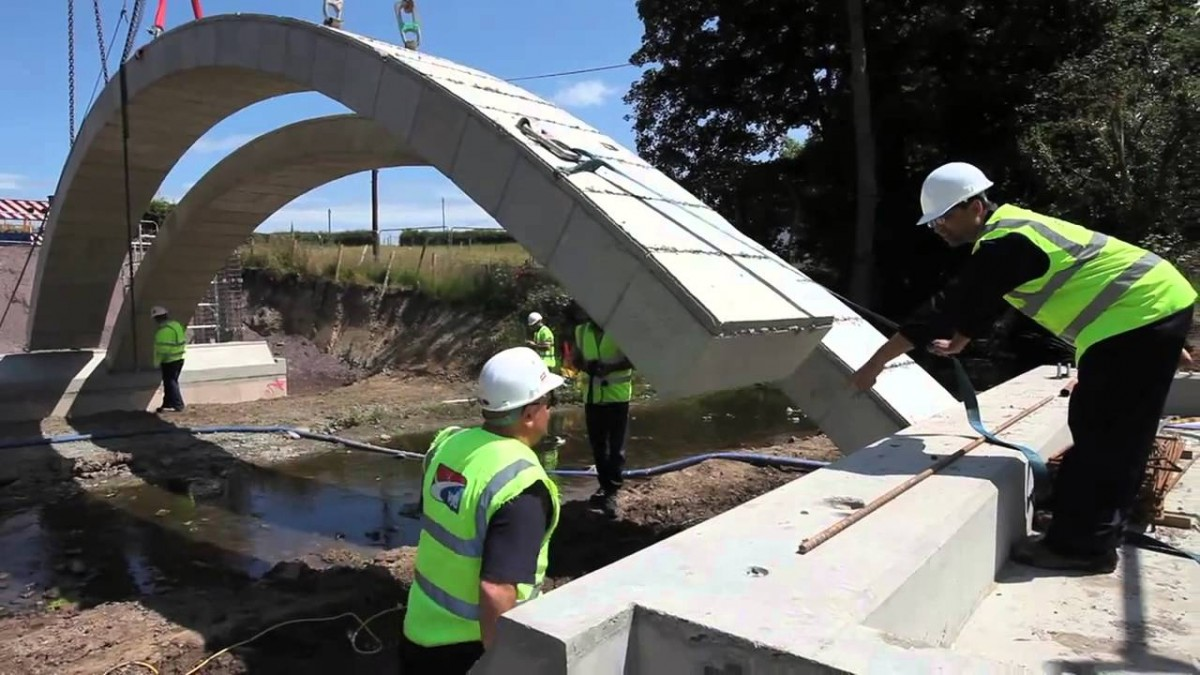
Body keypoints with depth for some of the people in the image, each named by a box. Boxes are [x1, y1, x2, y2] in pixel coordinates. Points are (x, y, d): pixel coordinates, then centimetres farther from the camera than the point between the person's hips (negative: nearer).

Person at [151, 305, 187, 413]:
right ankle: (167, 404, 27)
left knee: (170, 382, -3)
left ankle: (178, 405, -3)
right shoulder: (177, 325, 11)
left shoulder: (164, 330, -18)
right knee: (171, 381, 17)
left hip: (169, 361, -10)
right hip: (179, 359, 10)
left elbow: (162, 348, -20)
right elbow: (182, 342, 14)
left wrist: (157, 362, -11)